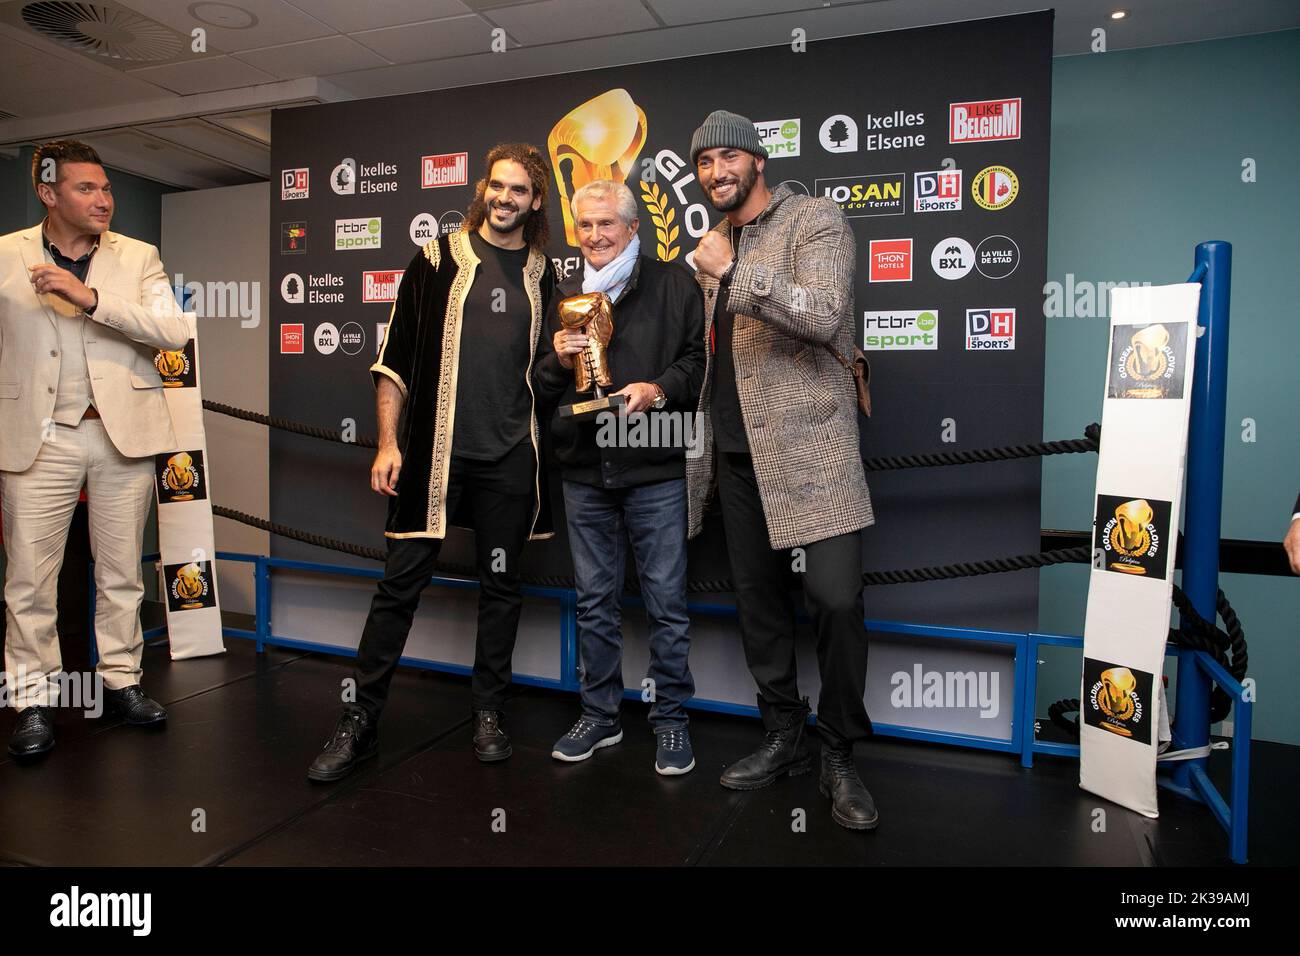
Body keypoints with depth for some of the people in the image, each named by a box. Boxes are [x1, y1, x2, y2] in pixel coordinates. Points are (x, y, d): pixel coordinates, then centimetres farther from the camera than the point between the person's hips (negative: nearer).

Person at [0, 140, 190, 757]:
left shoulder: (139, 258, 6)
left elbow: (175, 331, -10)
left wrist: (91, 298, -18)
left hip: (123, 432, 1)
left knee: (121, 572, 9)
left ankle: (121, 679, 23)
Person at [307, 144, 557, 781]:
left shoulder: (544, 276, 11)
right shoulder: (438, 260, 4)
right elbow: (395, 358, 1)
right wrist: (388, 443, -4)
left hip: (510, 457, 2)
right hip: (434, 449, -2)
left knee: (500, 585, 8)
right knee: (401, 583, 0)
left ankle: (488, 712, 23)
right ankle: (359, 721, 13)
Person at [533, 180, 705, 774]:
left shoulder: (674, 285, 4)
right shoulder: (565, 296, 16)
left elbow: (698, 360, -1)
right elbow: (540, 386, 18)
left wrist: (660, 388, -18)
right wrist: (558, 361, -3)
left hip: (655, 470, -4)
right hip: (584, 472, 4)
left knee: (666, 601, 1)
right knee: (594, 601, 12)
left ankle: (671, 719, 17)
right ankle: (600, 715, 26)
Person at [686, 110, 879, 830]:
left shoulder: (816, 221, -2)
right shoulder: (717, 243, 19)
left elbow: (825, 314, -19)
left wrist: (734, 271, -20)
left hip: (808, 443, -6)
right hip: (736, 447, 7)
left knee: (835, 596, -12)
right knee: (757, 595, 10)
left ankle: (839, 757, 7)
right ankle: (782, 737, 25)